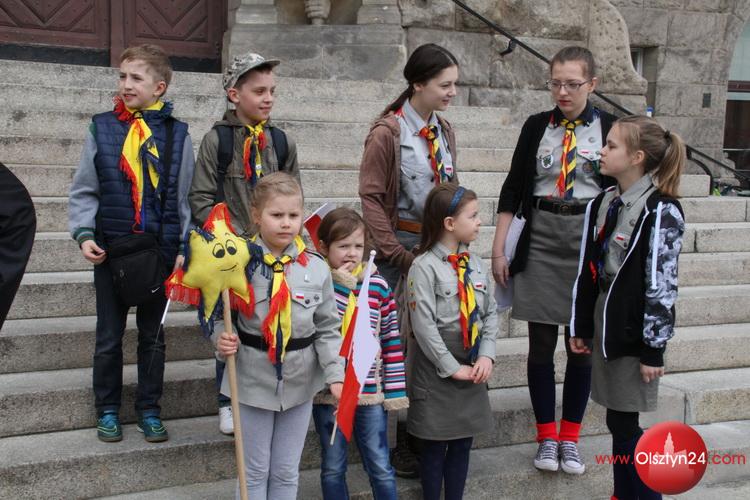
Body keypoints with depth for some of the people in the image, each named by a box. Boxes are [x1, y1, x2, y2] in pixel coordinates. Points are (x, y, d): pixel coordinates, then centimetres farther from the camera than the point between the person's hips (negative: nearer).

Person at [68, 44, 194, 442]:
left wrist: (184, 247, -3)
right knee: (109, 336, 10)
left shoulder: (176, 134, -1)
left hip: (159, 251, 0)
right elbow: (84, 190, 3)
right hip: (111, 249, 0)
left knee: (153, 334, 12)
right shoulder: (102, 127, -1)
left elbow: (185, 196, 3)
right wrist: (84, 233, -10)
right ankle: (107, 410, 26)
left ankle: (148, 409, 27)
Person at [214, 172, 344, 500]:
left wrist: (336, 375, -9)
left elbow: (327, 329, 0)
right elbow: (221, 317, 0)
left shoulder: (316, 268, -5)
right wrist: (222, 340, -21)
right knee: (255, 471, 11)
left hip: (299, 383, 2)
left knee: (287, 472, 15)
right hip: (253, 381, -2)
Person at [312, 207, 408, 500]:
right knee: (333, 467, 14)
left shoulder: (378, 285, -1)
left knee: (380, 467, 9)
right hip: (328, 391, -1)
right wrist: (339, 284, -21)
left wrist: (395, 390, 1)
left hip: (370, 390, 1)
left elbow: (391, 338, 2)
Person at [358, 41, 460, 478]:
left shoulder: (444, 131, 9)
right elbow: (371, 198, -13)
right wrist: (397, 254, -15)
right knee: (402, 340, 0)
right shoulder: (387, 133, -11)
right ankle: (399, 440, 15)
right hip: (405, 249, -6)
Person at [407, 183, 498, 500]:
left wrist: (486, 356, -6)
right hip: (437, 372, -6)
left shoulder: (476, 264, 7)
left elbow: (490, 313, 8)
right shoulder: (425, 266, -13)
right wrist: (452, 367, -16)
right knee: (435, 445, 6)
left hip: (474, 369, 6)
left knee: (463, 442, 14)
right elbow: (424, 325, -17)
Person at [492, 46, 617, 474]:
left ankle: (570, 438, 22)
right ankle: (547, 437, 19)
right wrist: (499, 248, 1)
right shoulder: (536, 126, 4)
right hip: (540, 239, 1)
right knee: (541, 342, 5)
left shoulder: (610, 128, -1)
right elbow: (514, 187, 6)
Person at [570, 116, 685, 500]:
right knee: (618, 421, 14)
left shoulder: (661, 211, -14)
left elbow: (662, 284, -14)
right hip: (604, 325, 7)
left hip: (634, 330, -6)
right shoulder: (602, 204, 8)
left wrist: (654, 349, -13)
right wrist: (579, 327, 13)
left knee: (624, 423, -1)